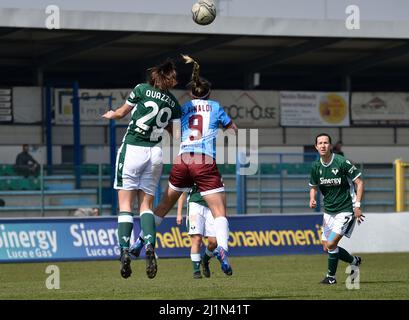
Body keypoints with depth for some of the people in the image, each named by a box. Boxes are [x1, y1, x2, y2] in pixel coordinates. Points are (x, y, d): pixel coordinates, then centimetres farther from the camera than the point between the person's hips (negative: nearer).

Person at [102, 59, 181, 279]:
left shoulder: (142, 89, -1)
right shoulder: (173, 104, 9)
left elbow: (121, 113, 11)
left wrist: (110, 114, 33)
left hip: (132, 149, -3)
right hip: (154, 153, 3)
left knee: (125, 205, -2)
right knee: (146, 205, 10)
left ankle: (124, 251, -16)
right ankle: (149, 246, -13)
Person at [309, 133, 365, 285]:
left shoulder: (342, 162, -16)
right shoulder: (316, 167, 0)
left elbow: (359, 182, -11)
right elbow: (314, 187, 16)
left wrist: (357, 205, -18)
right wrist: (312, 199, -7)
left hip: (345, 210, -7)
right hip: (329, 211, 7)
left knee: (331, 244, -16)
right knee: (326, 247, 9)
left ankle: (331, 277, 4)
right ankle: (355, 261, 32)